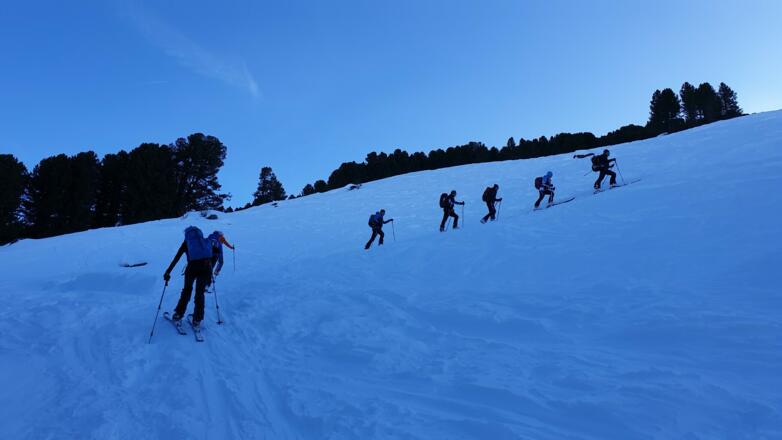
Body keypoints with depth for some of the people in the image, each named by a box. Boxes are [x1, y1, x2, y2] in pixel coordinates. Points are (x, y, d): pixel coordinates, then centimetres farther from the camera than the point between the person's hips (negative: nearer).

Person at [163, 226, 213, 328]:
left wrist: (168, 272, 11)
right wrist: (210, 275, 29)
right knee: (200, 293, 14)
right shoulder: (205, 241, 22)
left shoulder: (186, 242, 17)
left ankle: (178, 315, 22)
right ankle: (197, 320, 13)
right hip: (205, 268, 1)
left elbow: (176, 259, 9)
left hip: (192, 267, -1)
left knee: (187, 290, 22)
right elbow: (210, 259, 21)